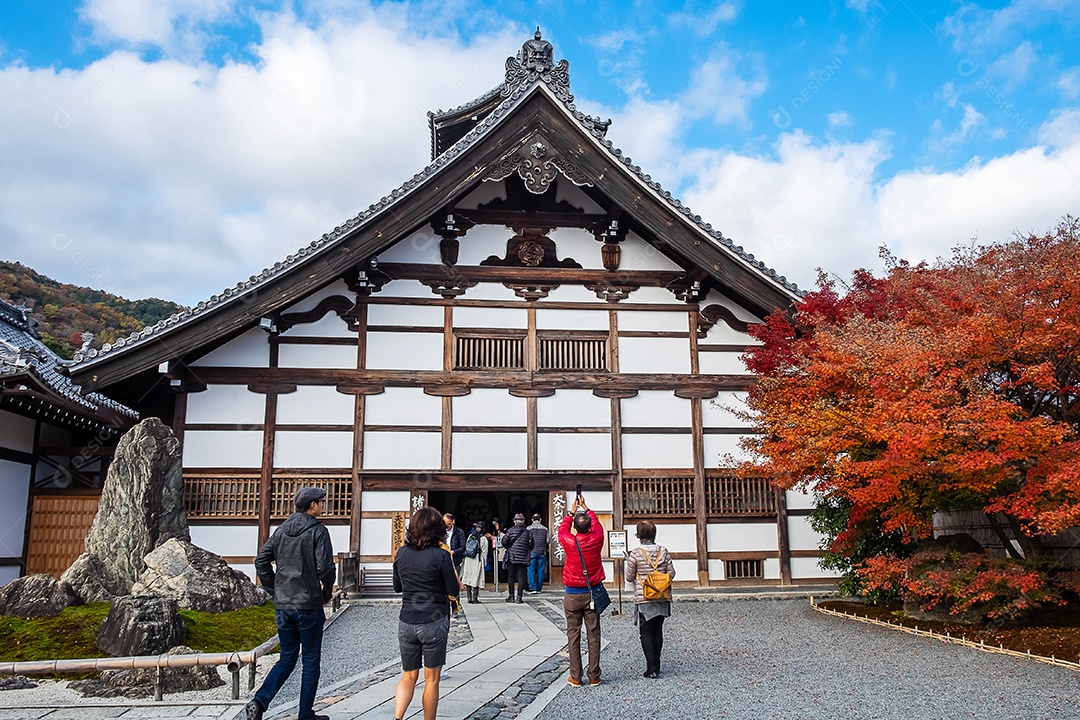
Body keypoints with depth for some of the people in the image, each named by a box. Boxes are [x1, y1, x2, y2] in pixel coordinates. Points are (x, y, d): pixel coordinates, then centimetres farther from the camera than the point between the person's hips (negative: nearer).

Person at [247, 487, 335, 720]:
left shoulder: (281, 530, 9)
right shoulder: (318, 531, -10)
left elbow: (261, 561, 9)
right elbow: (325, 567, -17)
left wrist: (274, 590, 13)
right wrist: (327, 593, -1)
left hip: (283, 605, 6)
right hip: (308, 605, -6)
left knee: (287, 658, 16)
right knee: (311, 660, 8)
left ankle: (259, 701, -2)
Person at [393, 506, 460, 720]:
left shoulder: (402, 553, 2)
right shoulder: (441, 556, -12)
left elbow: (397, 587, 13)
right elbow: (453, 591, -7)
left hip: (406, 622, 4)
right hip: (434, 622, -4)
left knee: (408, 677, 14)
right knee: (431, 679, 10)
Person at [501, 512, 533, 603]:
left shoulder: (510, 530, -4)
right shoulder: (528, 532, 2)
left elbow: (504, 543, -4)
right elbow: (531, 546, 7)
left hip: (512, 558, -1)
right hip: (523, 558, 1)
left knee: (511, 577, 9)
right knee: (521, 577, 4)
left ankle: (511, 596, 10)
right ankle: (519, 597, 1)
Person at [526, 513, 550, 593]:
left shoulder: (528, 528, -3)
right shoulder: (545, 528, 2)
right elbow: (548, 541, -1)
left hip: (532, 552, -2)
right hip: (542, 552, 2)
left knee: (531, 570, 2)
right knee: (540, 570, 7)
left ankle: (533, 588, -4)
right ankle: (539, 588, 8)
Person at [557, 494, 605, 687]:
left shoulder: (569, 542, -11)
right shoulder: (596, 540, -7)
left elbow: (563, 528, 12)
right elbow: (597, 523, 15)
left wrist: (572, 512, 26)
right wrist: (585, 509, 29)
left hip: (572, 595, -1)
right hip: (592, 593, 1)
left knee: (573, 635, 5)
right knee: (594, 635, 5)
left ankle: (575, 677, 7)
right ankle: (594, 676, 8)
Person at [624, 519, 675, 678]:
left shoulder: (635, 553, -11)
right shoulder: (663, 551, -1)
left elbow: (629, 577, -4)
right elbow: (671, 573, 3)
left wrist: (628, 562, 12)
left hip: (643, 599, -4)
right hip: (661, 599, 4)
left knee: (646, 632, 4)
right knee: (658, 631, 14)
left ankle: (651, 668, -2)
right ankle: (656, 665, 20)